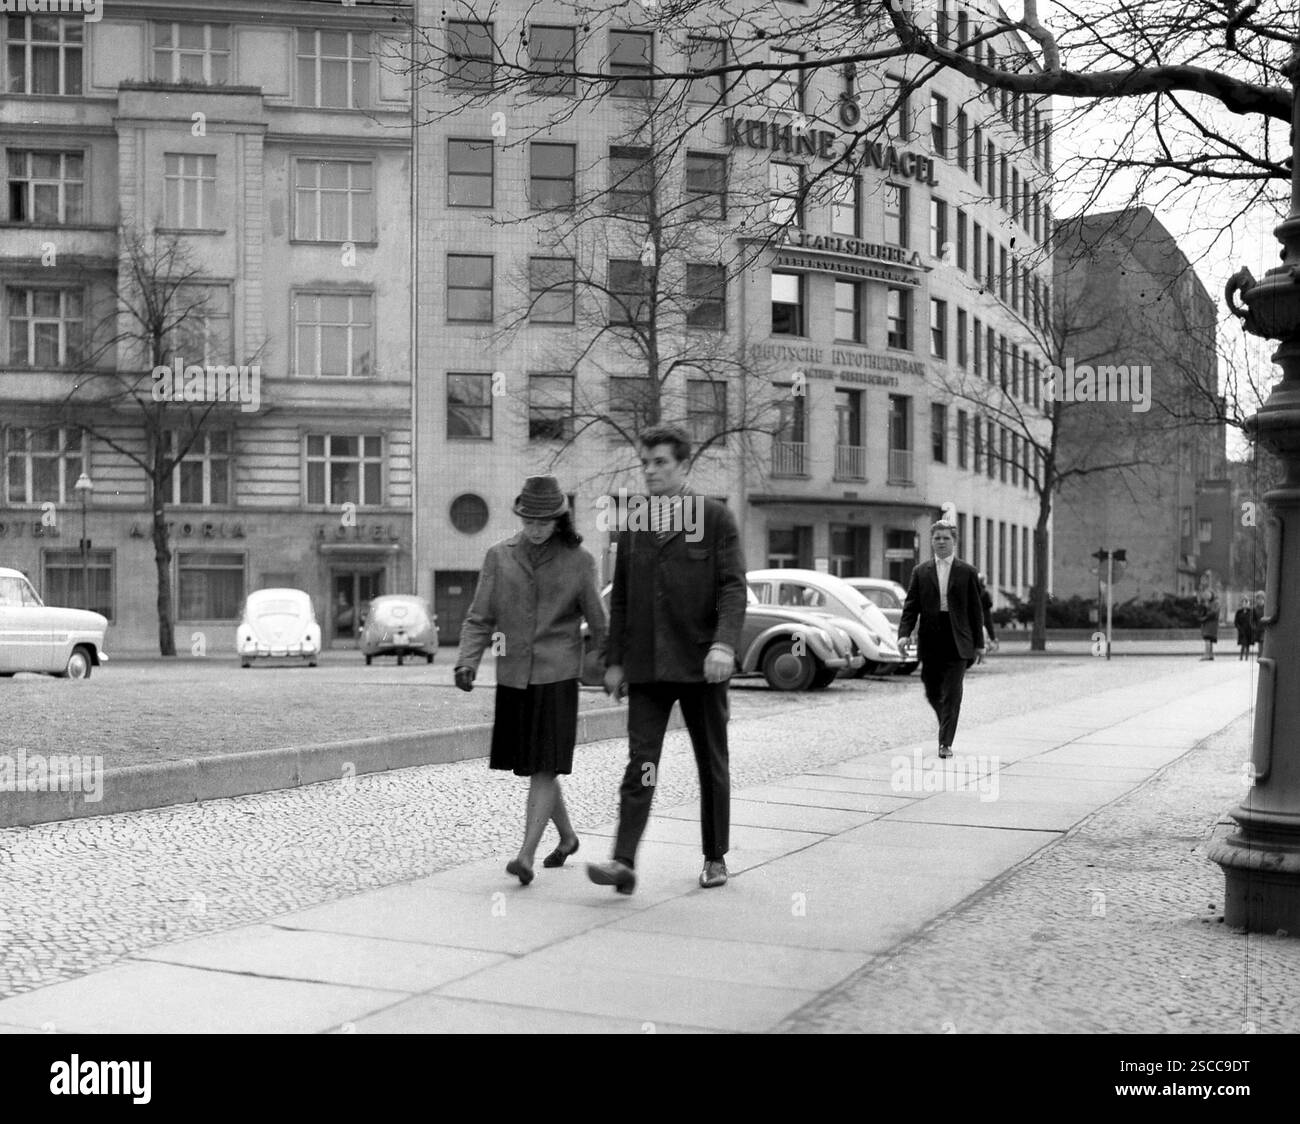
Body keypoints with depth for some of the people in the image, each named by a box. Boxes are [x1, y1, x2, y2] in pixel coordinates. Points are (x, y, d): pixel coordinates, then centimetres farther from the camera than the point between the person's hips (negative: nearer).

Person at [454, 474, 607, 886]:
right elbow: (479, 619, 2)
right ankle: (567, 836, 33)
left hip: (557, 676, -3)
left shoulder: (578, 560, 0)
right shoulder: (499, 556, 4)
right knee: (533, 766, 12)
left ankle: (526, 855, -11)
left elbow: (598, 622, 7)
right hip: (512, 677, 3)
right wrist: (467, 662, -12)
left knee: (546, 766, -10)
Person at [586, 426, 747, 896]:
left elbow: (733, 587, -8)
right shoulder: (633, 523, 11)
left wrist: (725, 643, -23)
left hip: (701, 663, -2)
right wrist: (615, 660, 11)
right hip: (646, 665, 2)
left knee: (712, 766, 10)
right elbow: (620, 598, 15)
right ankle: (624, 863, -12)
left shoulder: (715, 517, -1)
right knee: (639, 767, -7)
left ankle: (715, 858, 23)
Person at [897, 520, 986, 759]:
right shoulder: (921, 572, 7)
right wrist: (905, 633, -11)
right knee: (932, 693, 9)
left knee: (952, 693, -6)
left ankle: (945, 743, -2)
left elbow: (975, 609, 5)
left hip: (957, 641, -2)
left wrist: (979, 643, 3)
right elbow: (911, 606, 4)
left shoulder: (967, 572, 4)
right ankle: (947, 725, 34)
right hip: (930, 640, 2)